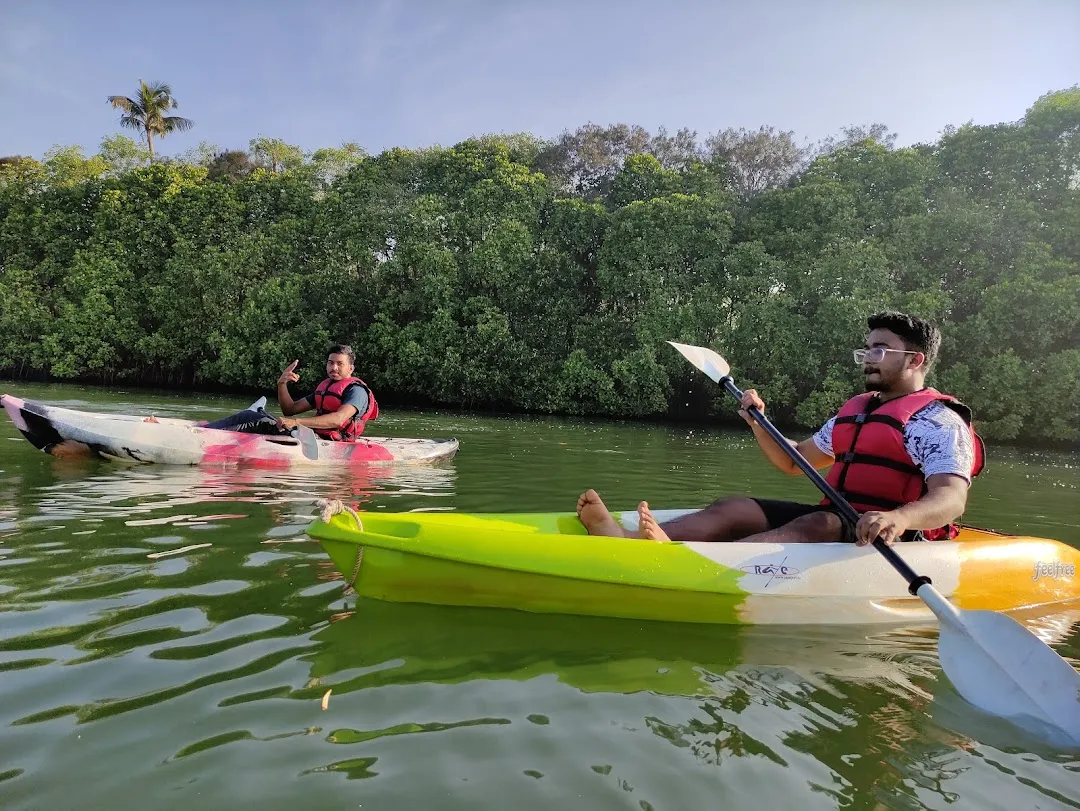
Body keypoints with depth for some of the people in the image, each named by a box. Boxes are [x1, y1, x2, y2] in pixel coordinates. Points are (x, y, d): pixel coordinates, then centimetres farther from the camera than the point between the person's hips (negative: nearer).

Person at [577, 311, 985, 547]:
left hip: (898, 541, -7)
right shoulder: (854, 410, 20)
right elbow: (793, 461, 24)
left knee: (816, 525, -38)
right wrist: (758, 423, 6)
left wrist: (900, 517, -43)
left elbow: (952, 499, -21)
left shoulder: (937, 419, -4)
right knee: (734, 509, -12)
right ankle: (625, 541, -35)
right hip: (836, 522, 7)